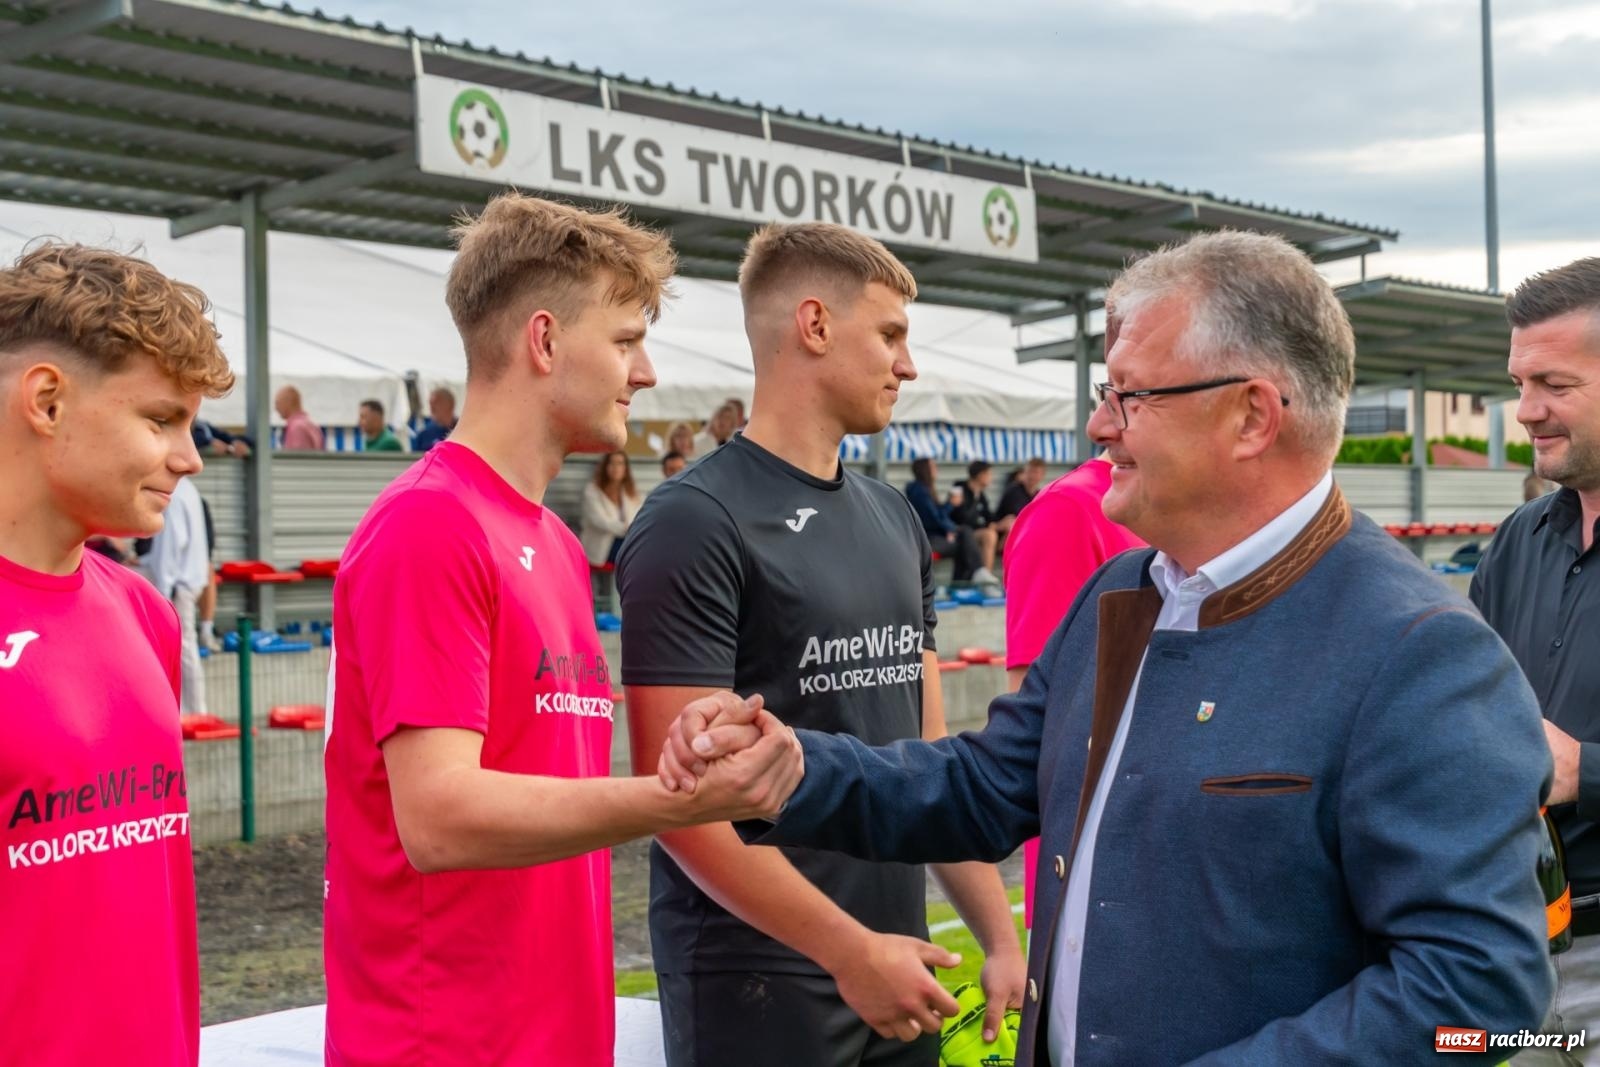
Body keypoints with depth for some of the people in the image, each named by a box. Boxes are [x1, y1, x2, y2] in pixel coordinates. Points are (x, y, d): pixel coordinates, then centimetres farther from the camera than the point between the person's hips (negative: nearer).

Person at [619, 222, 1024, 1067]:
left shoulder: (894, 520, 9)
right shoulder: (694, 524, -13)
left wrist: (1000, 936, 7)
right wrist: (850, 949, -17)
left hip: (892, 963, 7)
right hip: (759, 978, -7)